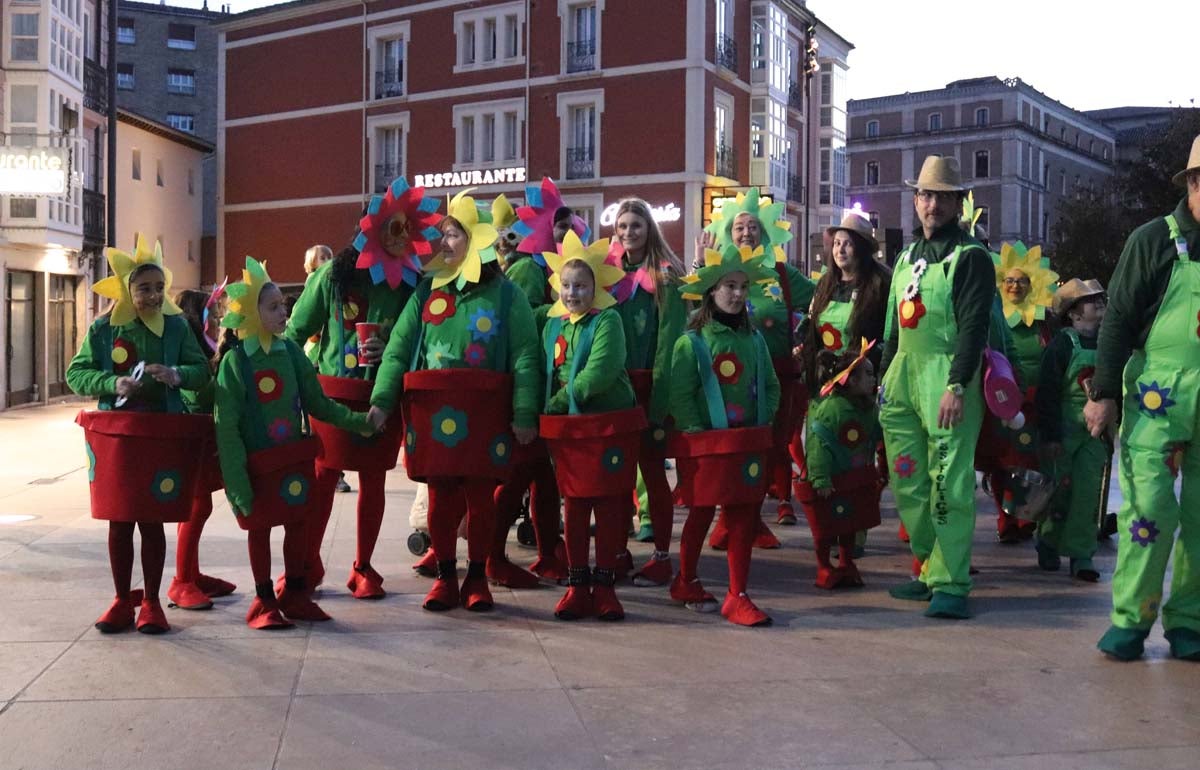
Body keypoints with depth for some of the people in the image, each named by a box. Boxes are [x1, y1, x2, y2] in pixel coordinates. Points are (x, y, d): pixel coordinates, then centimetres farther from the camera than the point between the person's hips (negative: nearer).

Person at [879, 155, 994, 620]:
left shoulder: (970, 257, -4)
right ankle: (930, 569, 21)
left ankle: (950, 584, -4)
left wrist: (957, 385, -21)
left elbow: (974, 326, -13)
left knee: (948, 484, -9)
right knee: (908, 484, 9)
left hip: (947, 378, -7)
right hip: (903, 377, 8)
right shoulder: (907, 256, 19)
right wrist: (885, 377, 19)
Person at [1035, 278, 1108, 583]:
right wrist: (1050, 436, -15)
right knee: (1059, 490, 4)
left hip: (1095, 433, 4)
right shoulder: (1062, 343, -8)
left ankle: (1081, 554, 4)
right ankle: (1048, 545, 24)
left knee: (1088, 493, -2)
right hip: (1063, 431, -4)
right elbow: (1047, 392, -11)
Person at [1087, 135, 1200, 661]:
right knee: (1149, 506, -8)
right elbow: (1119, 320, -2)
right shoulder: (1154, 241, -1)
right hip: (1157, 395, -3)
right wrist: (1104, 393, -7)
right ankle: (1130, 618, 4)